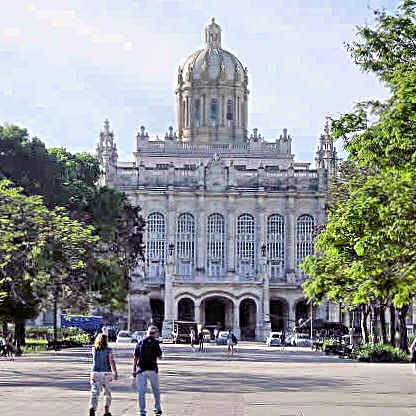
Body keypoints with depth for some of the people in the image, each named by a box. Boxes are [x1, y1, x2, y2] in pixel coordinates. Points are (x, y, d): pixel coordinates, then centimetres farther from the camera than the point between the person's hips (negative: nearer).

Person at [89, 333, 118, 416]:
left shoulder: (94, 349, 4)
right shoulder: (108, 350, -5)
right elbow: (112, 362, -10)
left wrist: (100, 338, 26)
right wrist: (115, 373, -8)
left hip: (95, 373, 2)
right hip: (106, 373, -1)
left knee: (95, 393, -6)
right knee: (107, 393, 17)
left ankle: (92, 408, -29)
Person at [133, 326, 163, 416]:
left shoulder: (140, 342, 3)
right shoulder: (155, 342, -4)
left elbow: (135, 358, 3)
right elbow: (160, 357, 3)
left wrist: (134, 370, 8)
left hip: (141, 369, 1)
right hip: (152, 369, -1)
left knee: (141, 391, 1)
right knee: (156, 390, 17)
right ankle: (158, 409, 24)